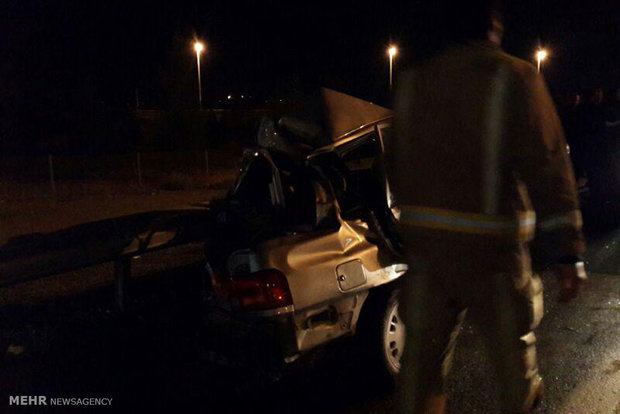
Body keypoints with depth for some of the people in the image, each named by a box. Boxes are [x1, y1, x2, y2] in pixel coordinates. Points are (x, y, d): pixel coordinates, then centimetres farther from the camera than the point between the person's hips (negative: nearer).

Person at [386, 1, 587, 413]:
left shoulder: (411, 83, 5)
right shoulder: (512, 78, -10)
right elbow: (547, 170, -14)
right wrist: (568, 254, -10)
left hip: (425, 241, 4)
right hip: (490, 246, -4)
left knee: (423, 350, 12)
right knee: (513, 340, 19)